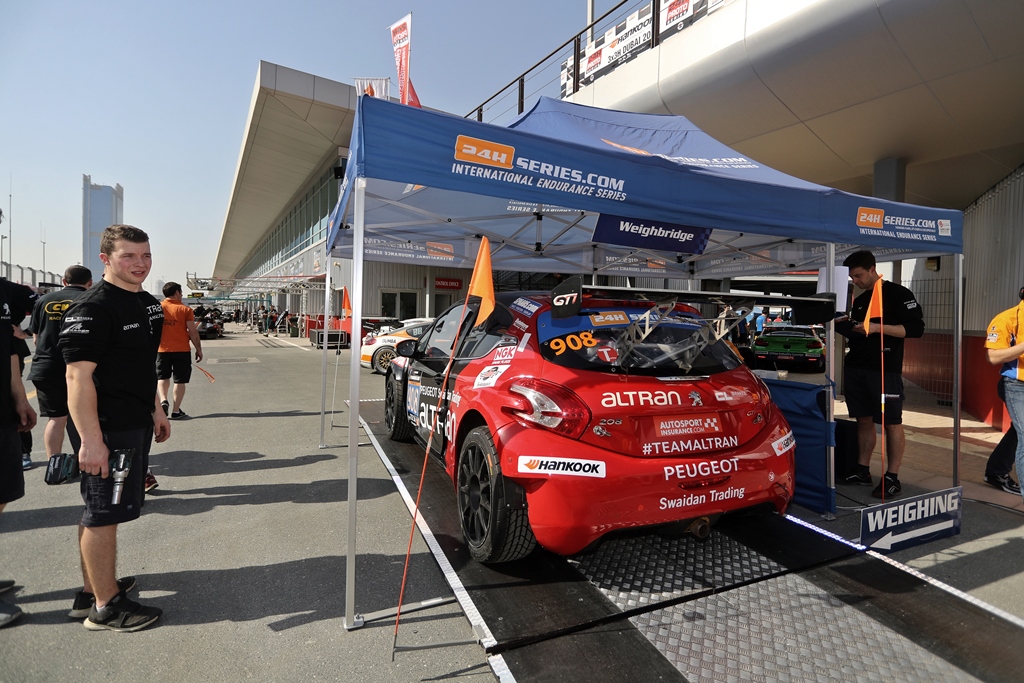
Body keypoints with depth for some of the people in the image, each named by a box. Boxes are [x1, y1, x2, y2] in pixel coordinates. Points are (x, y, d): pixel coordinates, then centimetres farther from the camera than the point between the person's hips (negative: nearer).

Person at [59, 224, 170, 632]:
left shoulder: (148, 303, 12)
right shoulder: (93, 308, -16)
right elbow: (78, 375, -22)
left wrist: (155, 410, 21)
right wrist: (90, 440, -26)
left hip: (136, 425, 9)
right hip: (106, 430, -9)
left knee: (104, 511, 19)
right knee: (103, 514, 2)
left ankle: (92, 588, 33)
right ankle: (106, 607, 15)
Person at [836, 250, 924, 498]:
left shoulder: (898, 294, -4)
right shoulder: (859, 301, 17)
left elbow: (916, 328, -11)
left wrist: (878, 327, -19)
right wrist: (841, 324, 3)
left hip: (885, 370, -7)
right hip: (855, 368, 7)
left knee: (892, 423, 0)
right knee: (864, 420, 11)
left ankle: (892, 477, 6)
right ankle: (862, 470, 18)